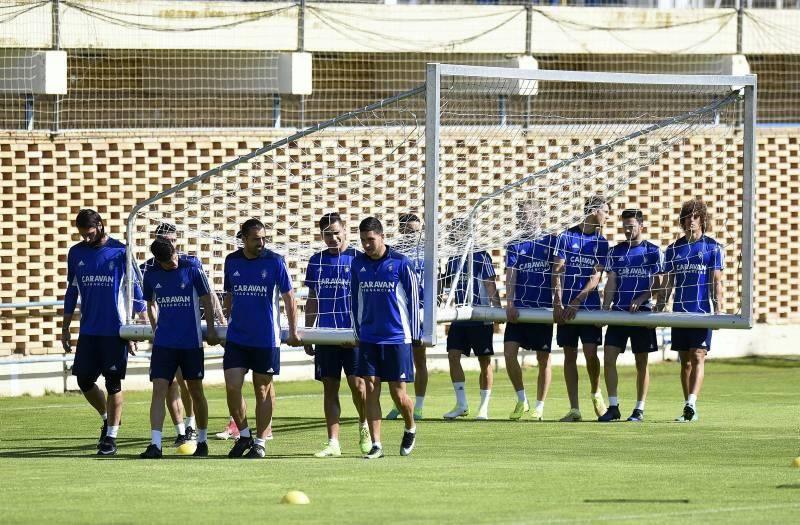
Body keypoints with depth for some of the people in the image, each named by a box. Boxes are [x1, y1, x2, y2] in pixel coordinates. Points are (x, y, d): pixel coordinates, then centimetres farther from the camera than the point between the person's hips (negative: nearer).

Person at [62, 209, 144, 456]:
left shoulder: (120, 253, -6)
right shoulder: (76, 253, 6)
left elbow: (134, 290, -1)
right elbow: (72, 291, 14)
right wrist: (65, 329, 12)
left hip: (115, 330, -4)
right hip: (88, 331, 4)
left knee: (113, 383, -1)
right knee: (84, 380, 2)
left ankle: (111, 436, 6)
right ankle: (107, 418, 27)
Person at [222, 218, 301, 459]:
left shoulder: (274, 261, -4)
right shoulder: (232, 261, 6)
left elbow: (288, 297, 0)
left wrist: (293, 332, -3)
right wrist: (225, 322, 17)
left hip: (266, 338, -3)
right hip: (236, 337, 3)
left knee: (263, 390, 3)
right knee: (232, 387, -6)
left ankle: (260, 442, 12)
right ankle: (243, 435, 12)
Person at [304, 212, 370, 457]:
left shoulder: (357, 259, -1)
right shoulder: (317, 261, 10)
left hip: (353, 333, -4)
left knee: (357, 383, -8)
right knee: (329, 388, 2)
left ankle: (364, 426, 19)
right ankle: (333, 443, 4)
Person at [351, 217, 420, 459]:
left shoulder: (401, 263, -5)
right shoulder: (358, 264, 6)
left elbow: (413, 298, -1)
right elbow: (354, 300, 14)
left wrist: (413, 336, -1)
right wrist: (358, 332, 11)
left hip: (397, 338, -3)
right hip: (369, 338, 3)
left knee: (398, 392, -1)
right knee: (371, 388, -3)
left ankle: (410, 428, 27)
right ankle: (375, 444, -1)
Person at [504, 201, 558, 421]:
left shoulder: (551, 242, 3)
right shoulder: (515, 246, 8)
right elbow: (510, 275, -2)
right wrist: (510, 303, -15)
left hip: (543, 309, -2)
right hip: (518, 309, 2)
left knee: (543, 359, 2)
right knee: (509, 352, -10)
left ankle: (540, 406, 11)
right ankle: (521, 400, 4)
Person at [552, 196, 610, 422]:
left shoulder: (601, 242, 6)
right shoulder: (567, 237, 2)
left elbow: (596, 277, -1)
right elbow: (557, 272, -2)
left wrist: (577, 301, -13)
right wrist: (558, 304, -11)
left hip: (589, 306, 0)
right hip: (566, 307, 0)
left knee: (590, 352, -11)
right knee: (570, 355, 1)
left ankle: (596, 393, 15)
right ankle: (574, 409, 3)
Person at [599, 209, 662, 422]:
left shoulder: (653, 251, 0)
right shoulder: (616, 251, 9)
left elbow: (657, 284, 0)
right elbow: (611, 283, 8)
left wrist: (640, 299, -15)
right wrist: (605, 309, -4)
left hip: (642, 312, -3)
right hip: (618, 312, 3)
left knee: (641, 362, 2)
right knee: (608, 358, -7)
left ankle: (640, 409, 9)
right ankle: (613, 407, 0)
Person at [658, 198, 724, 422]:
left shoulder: (712, 247, 3)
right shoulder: (673, 249, 12)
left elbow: (716, 282, -1)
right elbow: (667, 283, 15)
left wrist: (718, 310, -10)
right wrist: (658, 310, 9)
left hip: (702, 311, -4)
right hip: (679, 311, 4)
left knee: (698, 357, -13)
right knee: (685, 361, 6)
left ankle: (691, 404, -24)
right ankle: (689, 410, 10)